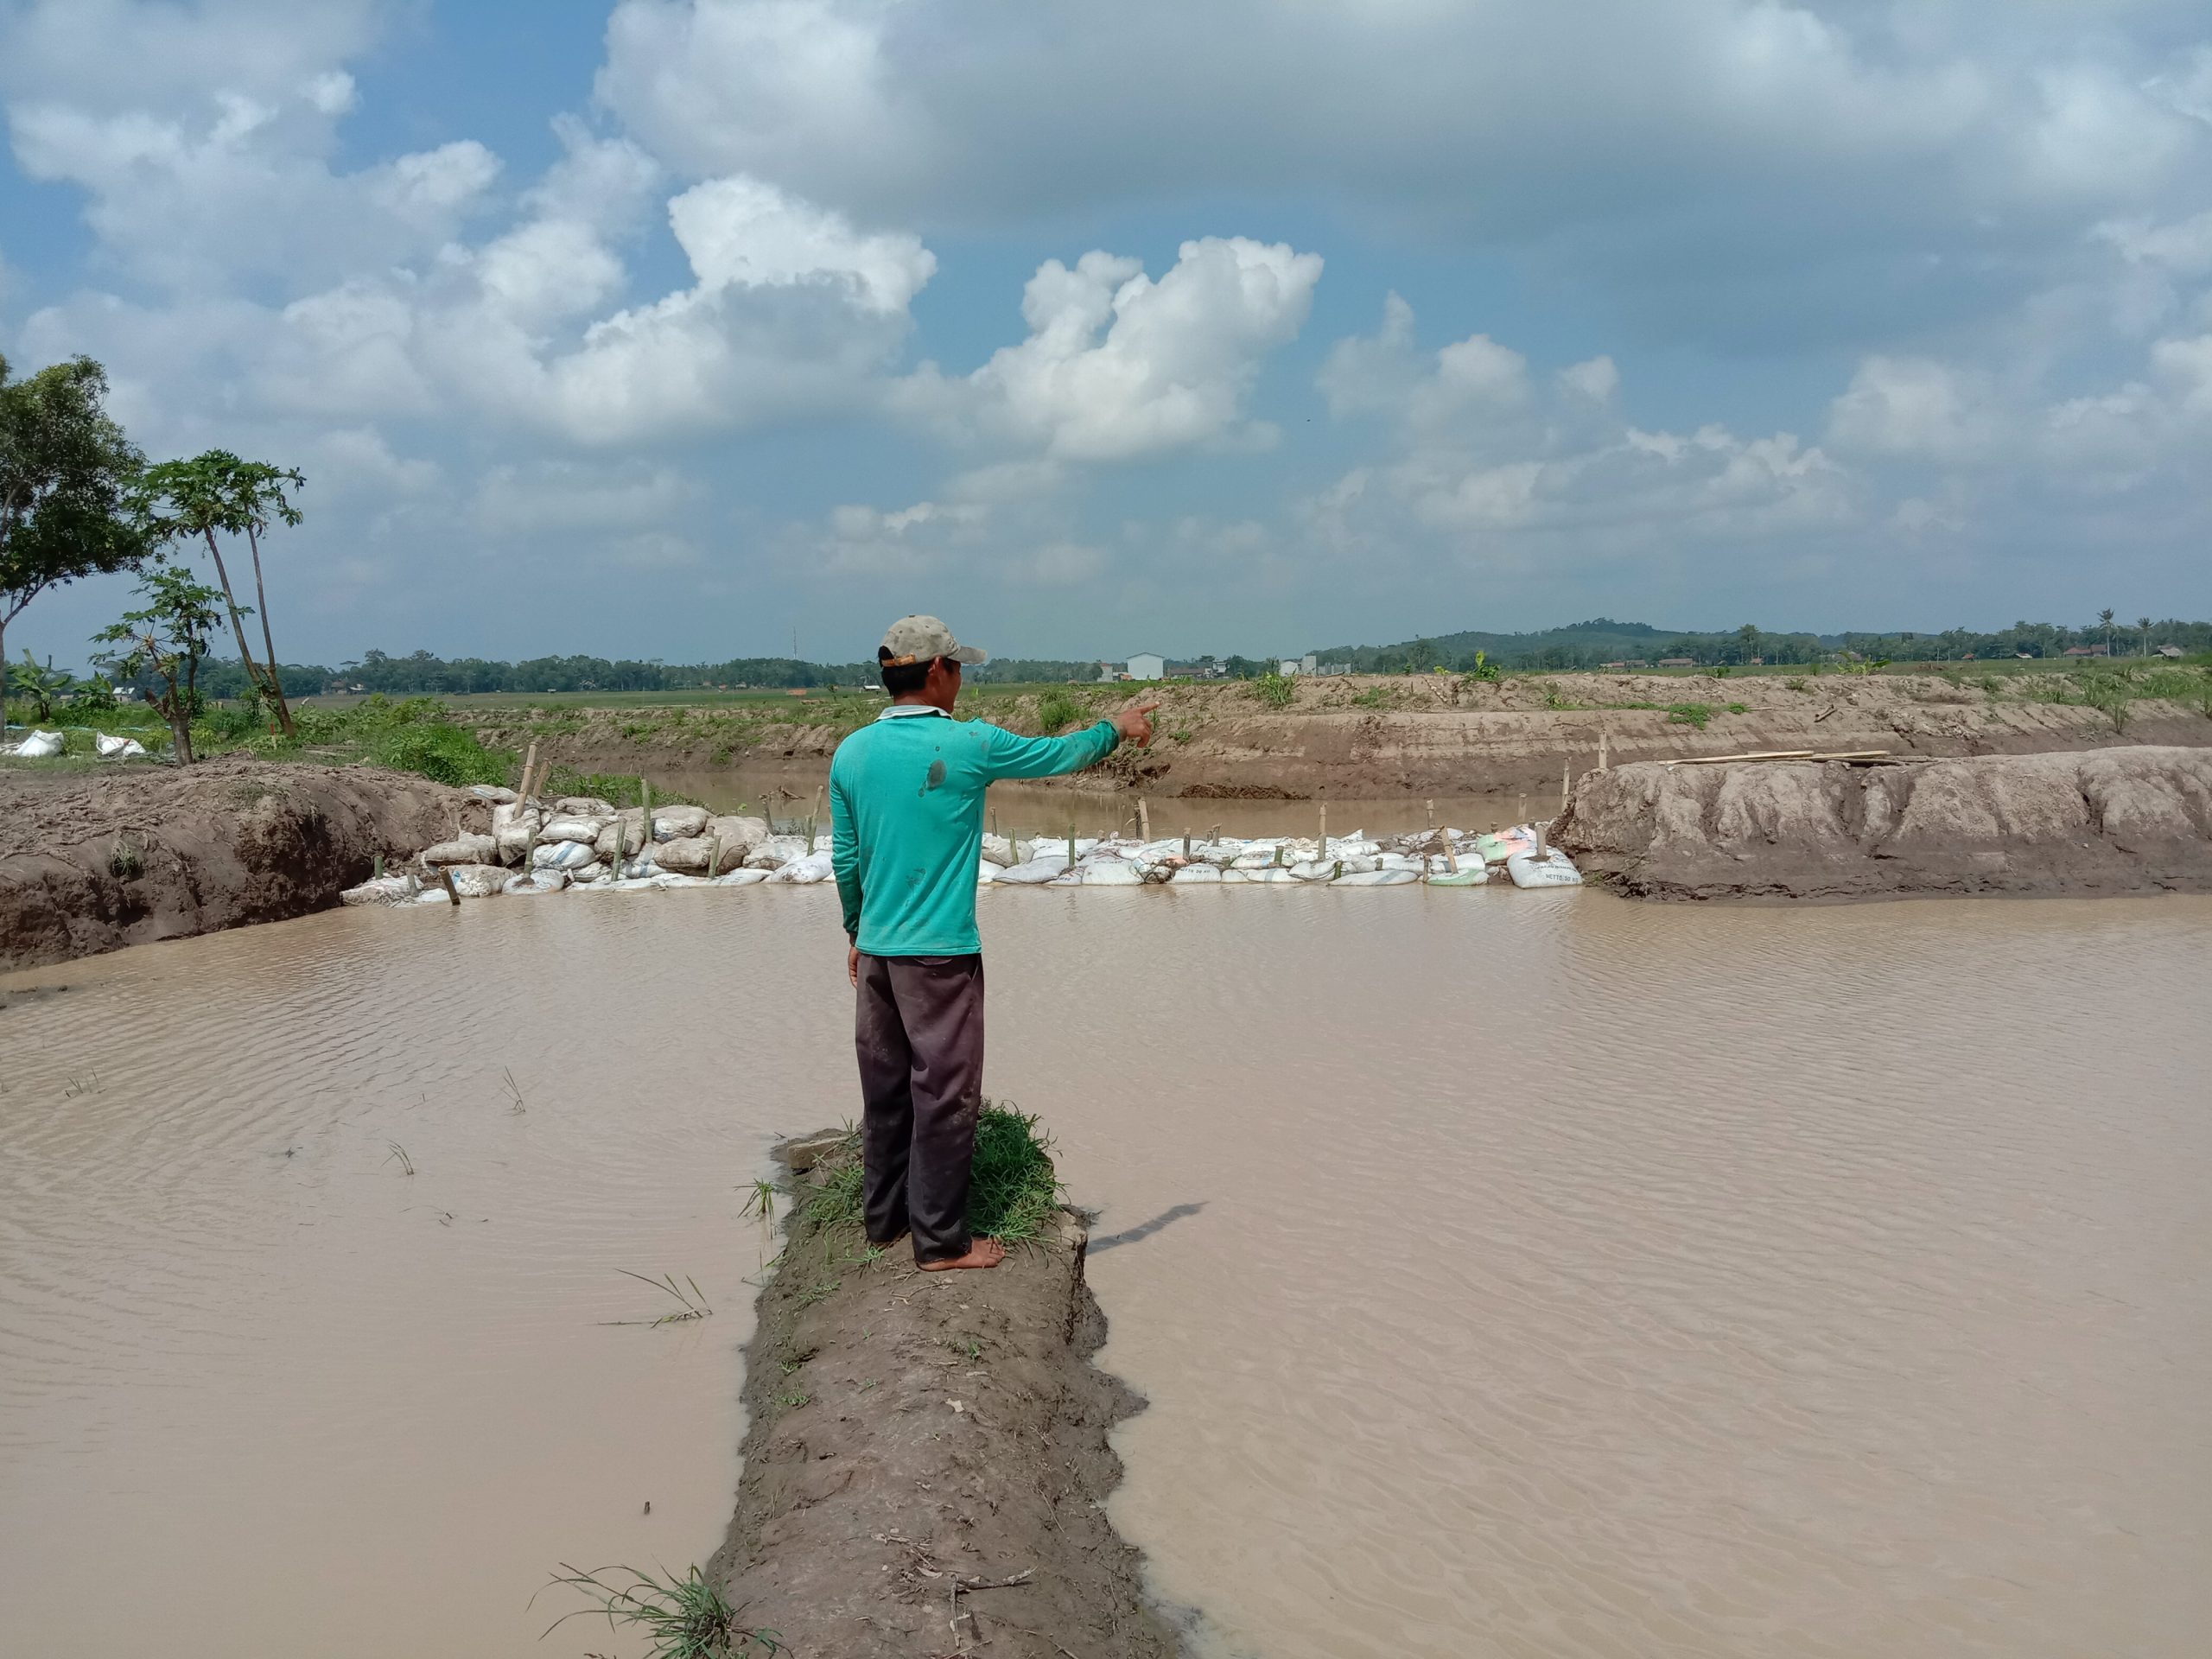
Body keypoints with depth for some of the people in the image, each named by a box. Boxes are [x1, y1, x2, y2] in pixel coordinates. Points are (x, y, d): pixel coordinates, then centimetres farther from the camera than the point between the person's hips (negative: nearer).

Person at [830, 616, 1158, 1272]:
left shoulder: (851, 753, 3)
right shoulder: (968, 745, -11)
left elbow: (844, 857, 10)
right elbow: (1060, 754, 3)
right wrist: (1116, 728, 22)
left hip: (876, 950, 6)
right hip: (940, 954, -6)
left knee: (885, 1089, 16)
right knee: (945, 1096, 2)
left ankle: (885, 1218, 28)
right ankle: (941, 1241, 10)